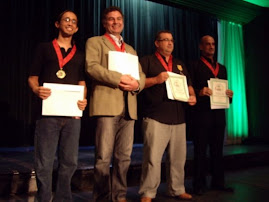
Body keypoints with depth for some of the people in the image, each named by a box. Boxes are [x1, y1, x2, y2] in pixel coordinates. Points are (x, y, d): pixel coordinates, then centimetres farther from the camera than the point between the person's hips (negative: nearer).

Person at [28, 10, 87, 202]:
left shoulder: (80, 55, 18)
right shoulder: (44, 48, 12)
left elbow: (82, 82, 15)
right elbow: (33, 77, 8)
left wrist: (83, 99, -5)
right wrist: (37, 90, -14)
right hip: (48, 112, -2)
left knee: (69, 161, 6)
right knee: (44, 163, -1)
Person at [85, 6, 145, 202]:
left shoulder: (131, 49, 27)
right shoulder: (95, 42, 10)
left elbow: (141, 74, 18)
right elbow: (92, 67, -8)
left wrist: (137, 83, -5)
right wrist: (118, 78, -16)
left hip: (129, 107, 6)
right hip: (107, 104, -5)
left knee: (124, 157, 7)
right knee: (104, 158, -5)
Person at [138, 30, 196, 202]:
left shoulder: (180, 65, 24)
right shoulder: (147, 61, 7)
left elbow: (188, 85, 26)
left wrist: (192, 96, 6)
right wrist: (156, 79, -16)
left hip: (178, 118, 6)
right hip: (155, 118, -5)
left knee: (178, 157, 9)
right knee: (153, 157, -8)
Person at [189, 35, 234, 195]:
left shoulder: (222, 68, 22)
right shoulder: (195, 66, 4)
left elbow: (224, 88, 22)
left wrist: (229, 94, 1)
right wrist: (199, 92, -23)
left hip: (219, 114, 6)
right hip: (201, 114, -5)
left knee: (218, 150, 11)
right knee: (200, 150, 0)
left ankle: (218, 182, 21)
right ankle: (199, 185, 8)